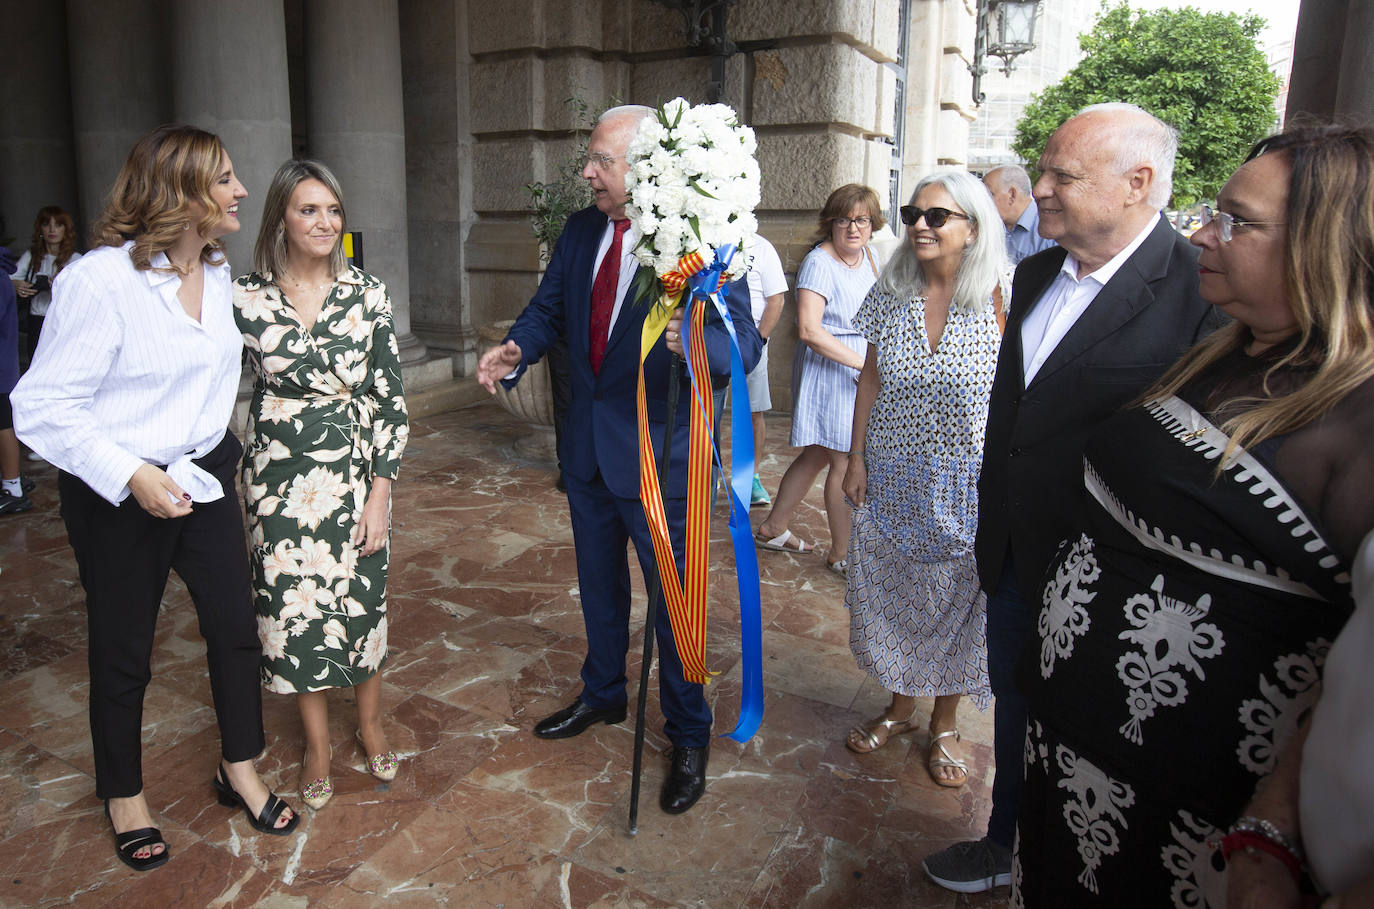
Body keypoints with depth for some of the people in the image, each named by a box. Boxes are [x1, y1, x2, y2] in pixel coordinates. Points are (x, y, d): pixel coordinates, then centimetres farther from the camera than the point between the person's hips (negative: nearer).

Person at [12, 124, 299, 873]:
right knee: (123, 652, 12)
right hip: (117, 496, -5)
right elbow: (41, 405, -18)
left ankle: (239, 771, 33)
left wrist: (217, 456, 11)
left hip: (204, 478, 6)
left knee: (235, 624, 10)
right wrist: (130, 474, -26)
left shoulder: (220, 272, 1)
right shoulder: (98, 279, -20)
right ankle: (123, 795, 36)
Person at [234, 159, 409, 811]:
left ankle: (370, 724, 35)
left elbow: (391, 398, -3)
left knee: (363, 601, 11)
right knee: (294, 606, 8)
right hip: (281, 481, 0)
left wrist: (380, 490, -7)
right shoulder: (246, 299, -4)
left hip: (357, 475, 0)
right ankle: (317, 741, 30)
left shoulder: (367, 295, -4)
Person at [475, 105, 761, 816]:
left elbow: (746, 344, -24)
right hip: (588, 444, 7)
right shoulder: (580, 231, 2)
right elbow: (549, 306, 10)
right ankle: (602, 695, 47)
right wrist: (516, 350, -11)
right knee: (598, 582, 23)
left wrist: (696, 339, -47)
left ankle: (689, 736, 28)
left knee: (672, 596, 7)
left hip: (659, 451, -6)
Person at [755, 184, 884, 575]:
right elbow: (809, 330, -26)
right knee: (845, 461, -3)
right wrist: (863, 363, -26)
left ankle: (773, 527, 28)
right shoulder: (819, 262, -16)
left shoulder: (868, 256, 10)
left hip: (861, 369, 9)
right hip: (829, 369, -8)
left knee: (818, 454, 15)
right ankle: (841, 554, 10)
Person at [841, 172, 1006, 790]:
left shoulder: (1000, 298, -11)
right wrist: (856, 458, 3)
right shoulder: (891, 294, 0)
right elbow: (870, 380, 5)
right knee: (891, 591, 13)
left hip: (968, 484, -3)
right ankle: (900, 707, 36)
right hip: (892, 477, 3)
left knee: (957, 598, 10)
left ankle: (945, 723, 31)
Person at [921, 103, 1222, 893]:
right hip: (1015, 560, 7)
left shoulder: (1201, 290, -20)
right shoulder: (1036, 275, 5)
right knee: (1015, 711, 24)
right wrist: (992, 527, 15)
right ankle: (1006, 845, 49)